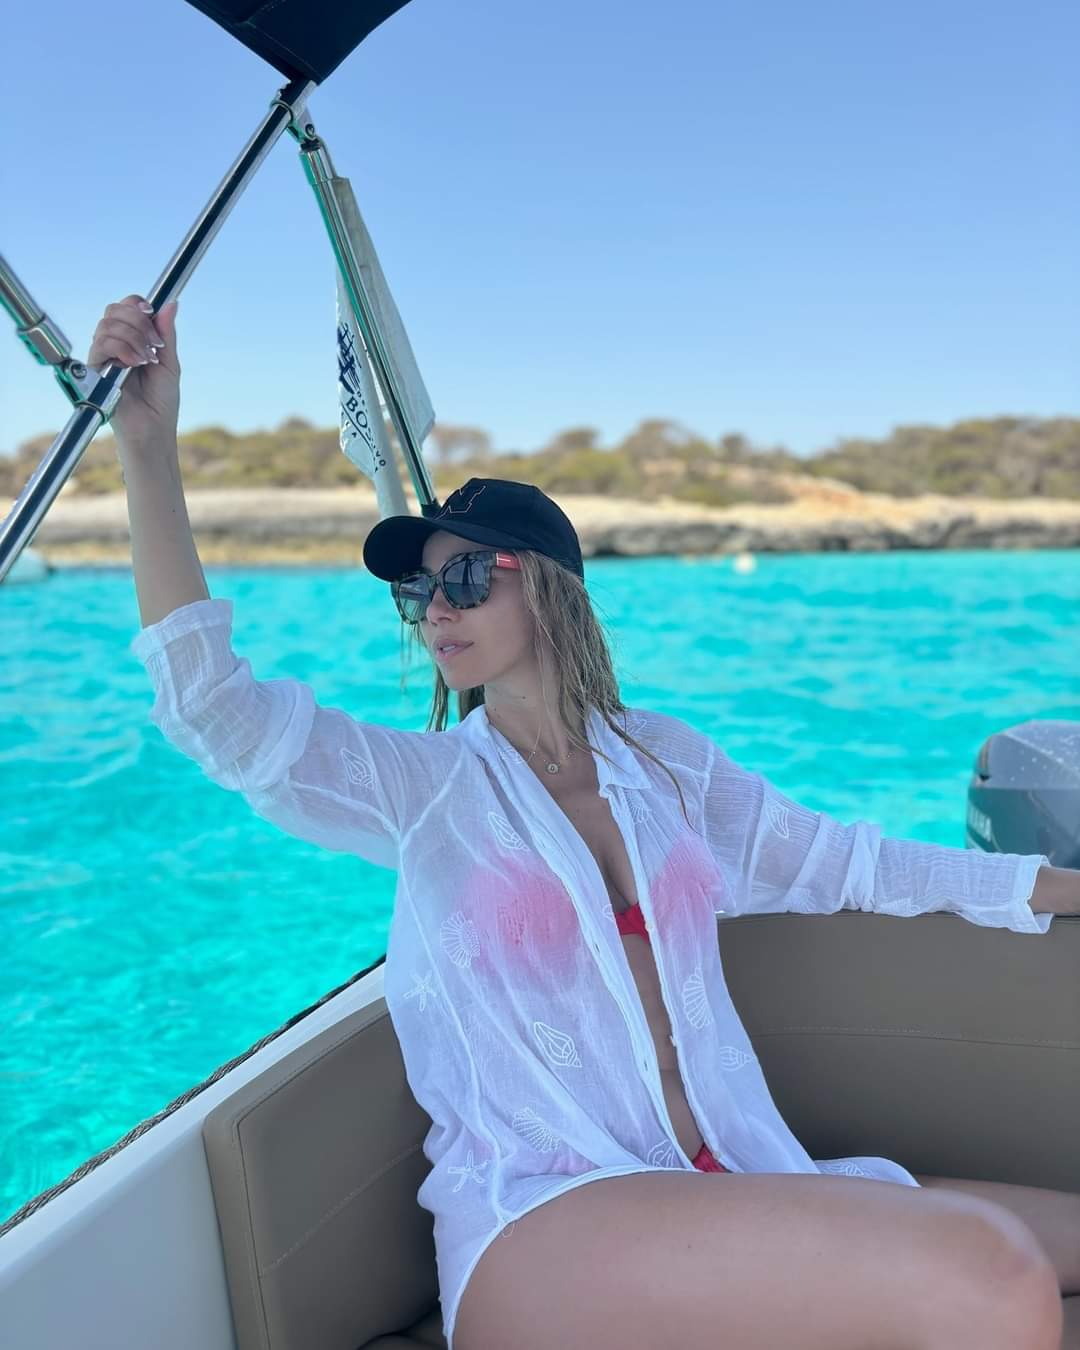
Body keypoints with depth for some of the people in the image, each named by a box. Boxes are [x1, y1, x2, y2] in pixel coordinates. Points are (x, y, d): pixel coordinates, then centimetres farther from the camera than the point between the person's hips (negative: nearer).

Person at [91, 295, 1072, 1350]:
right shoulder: (420, 786, 3)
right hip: (535, 1224, -4)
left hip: (736, 1177, 5)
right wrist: (148, 445, -16)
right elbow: (210, 704, -9)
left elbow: (839, 861, 21)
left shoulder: (664, 759, 12)